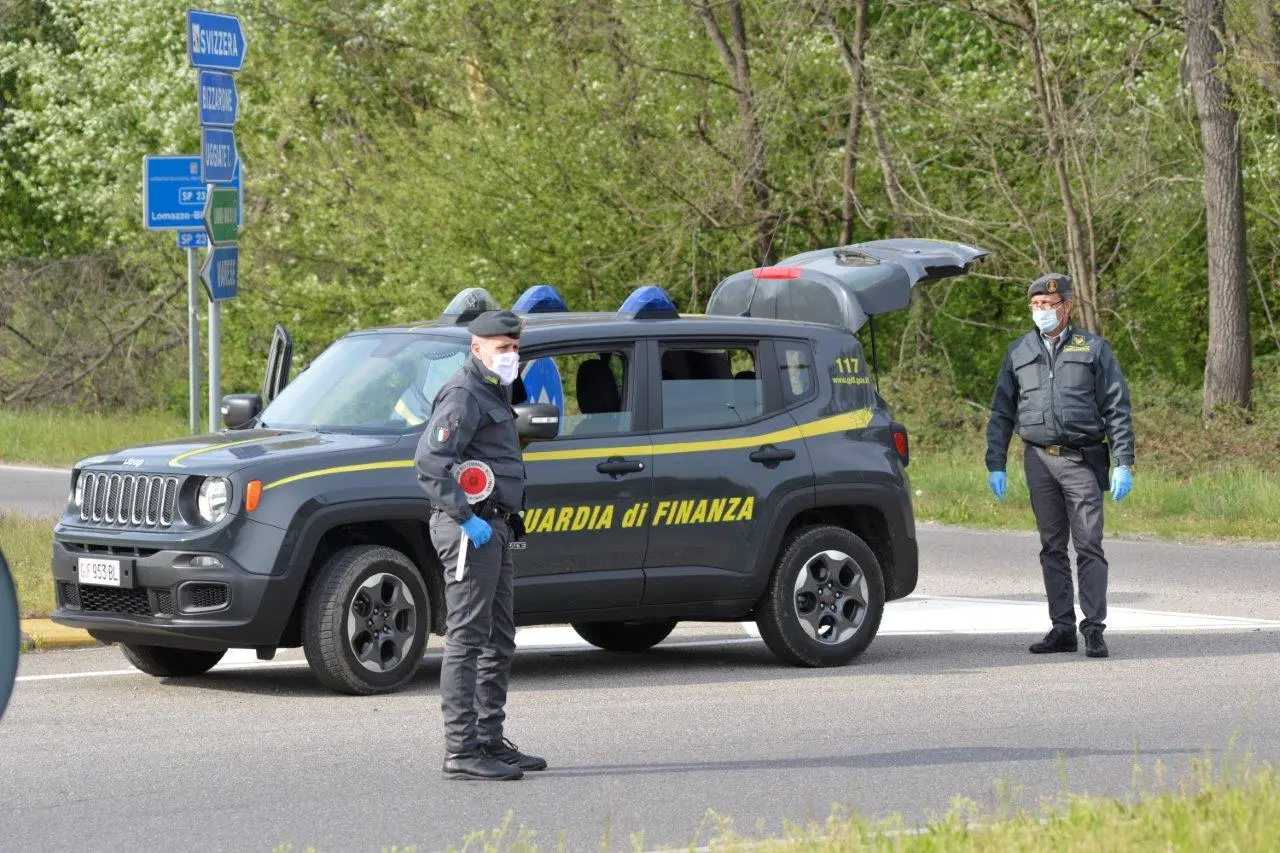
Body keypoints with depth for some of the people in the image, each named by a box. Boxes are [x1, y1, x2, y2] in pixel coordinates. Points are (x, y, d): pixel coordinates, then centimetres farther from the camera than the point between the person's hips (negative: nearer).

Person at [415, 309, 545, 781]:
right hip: (471, 532, -11)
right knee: (466, 640, -10)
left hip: (495, 531, 11)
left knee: (498, 644, 15)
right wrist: (466, 518, -24)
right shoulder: (463, 395, -12)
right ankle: (461, 751, -12)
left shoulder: (492, 394, 20)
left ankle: (491, 742, 22)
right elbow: (429, 461, -24)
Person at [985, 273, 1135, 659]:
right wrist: (995, 465, 7)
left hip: (1082, 460, -3)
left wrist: (1123, 464, -6)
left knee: (1089, 545, -8)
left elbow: (1117, 409, 2)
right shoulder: (1018, 353, 13)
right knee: (1052, 547, 6)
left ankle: (1093, 630, -8)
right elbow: (1001, 413, 15)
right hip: (1039, 460, 3)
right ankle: (1062, 627, 10)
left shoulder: (1093, 349, 4)